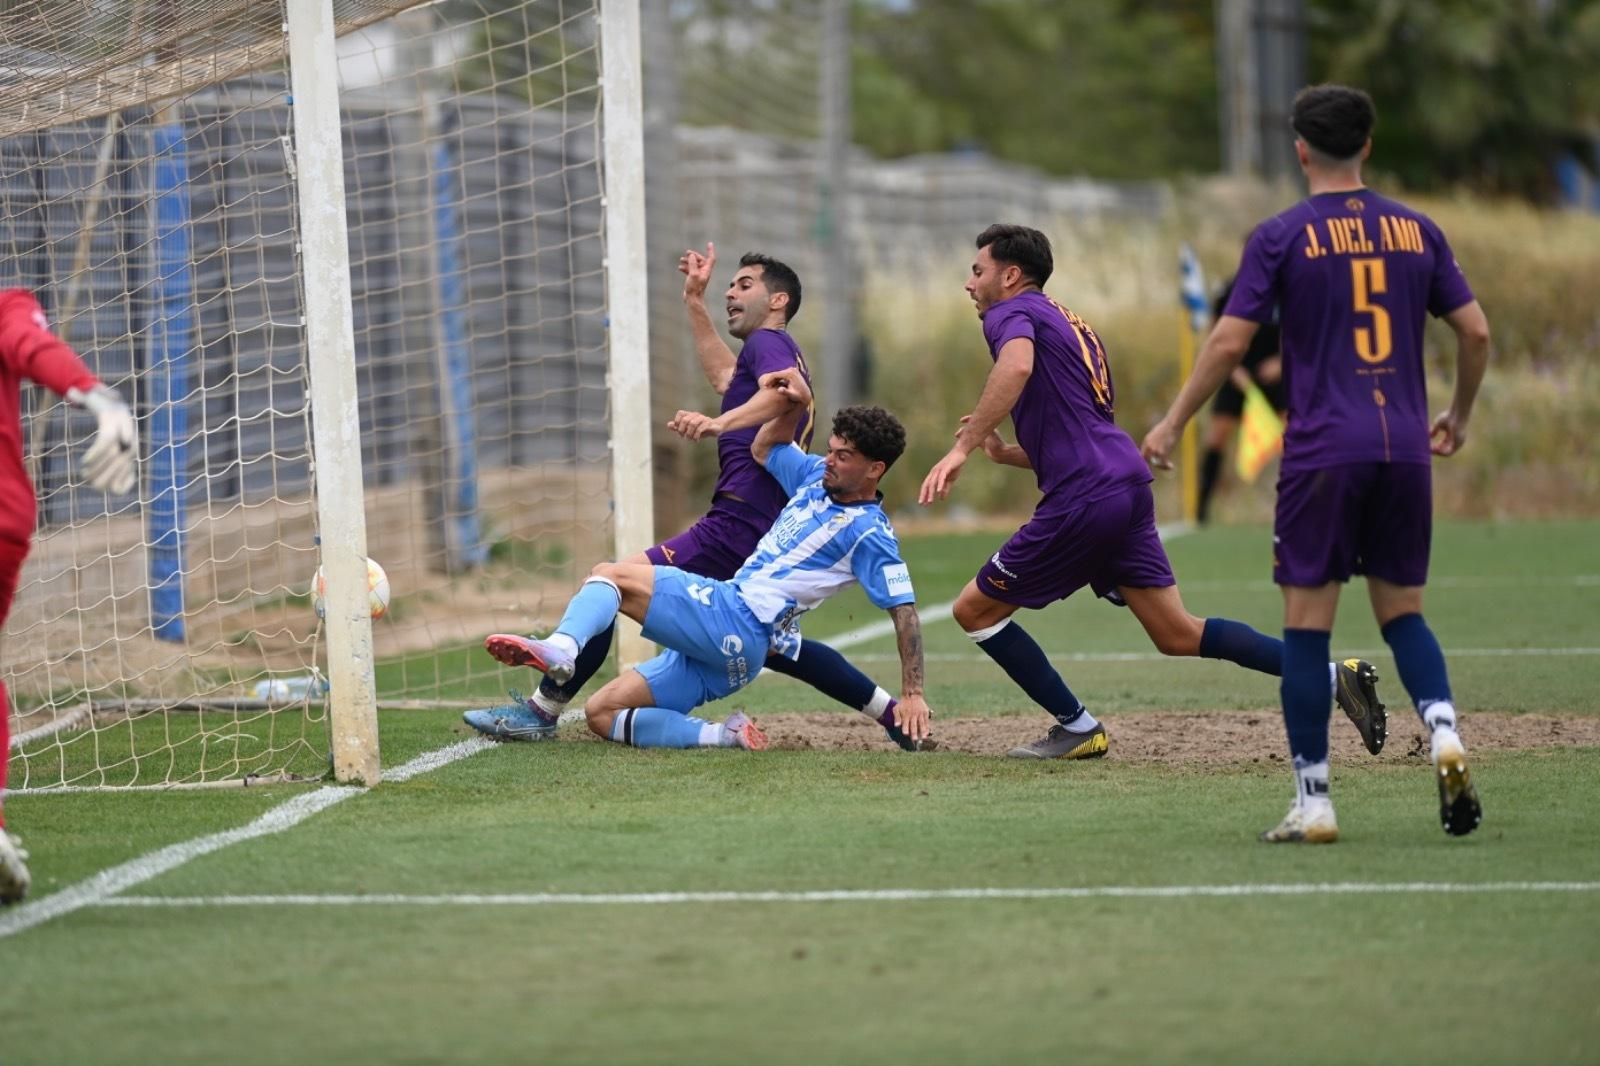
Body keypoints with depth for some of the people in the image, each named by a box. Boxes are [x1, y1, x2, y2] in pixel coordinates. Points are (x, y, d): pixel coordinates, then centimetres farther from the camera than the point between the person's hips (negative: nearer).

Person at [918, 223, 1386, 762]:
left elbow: (1017, 366, -26)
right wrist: (1004, 452, 24)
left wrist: (962, 447, -28)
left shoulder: (1011, 313, 0)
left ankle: (1078, 728, 4)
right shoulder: (1070, 325, 28)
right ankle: (1333, 674, -2)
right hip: (1128, 485, 9)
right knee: (1179, 634, 8)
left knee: (974, 610, 3)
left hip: (1084, 499, -9)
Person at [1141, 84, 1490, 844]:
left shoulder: (1283, 237, -2)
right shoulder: (1416, 231, 9)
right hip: (1404, 449, 4)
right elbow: (1475, 331, 9)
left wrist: (1172, 424, 5)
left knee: (1306, 624, 2)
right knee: (1402, 612, 15)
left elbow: (1229, 340, -6)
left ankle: (1313, 803, 0)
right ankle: (1444, 732, -11)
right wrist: (1459, 418, 24)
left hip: (1322, 452, -4)